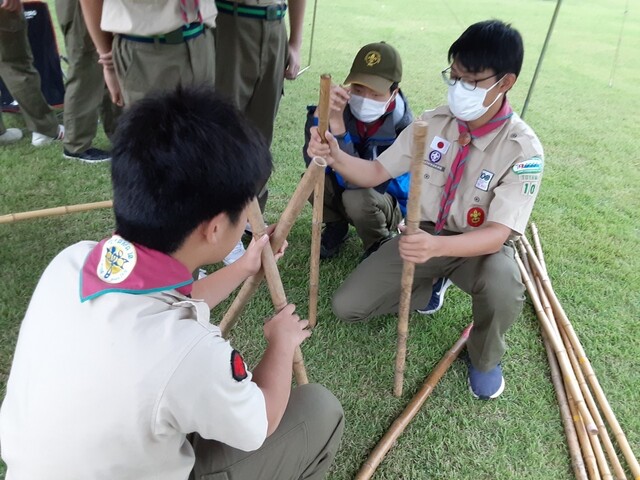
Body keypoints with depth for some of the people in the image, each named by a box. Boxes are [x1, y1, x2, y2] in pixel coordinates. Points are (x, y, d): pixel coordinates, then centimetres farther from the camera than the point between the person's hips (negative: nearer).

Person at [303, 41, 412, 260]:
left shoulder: (402, 128, -28)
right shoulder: (344, 108, -19)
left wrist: (337, 123, -46)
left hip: (389, 201, -3)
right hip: (346, 188, 4)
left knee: (357, 197, -35)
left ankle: (380, 244, -2)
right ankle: (336, 226, 6)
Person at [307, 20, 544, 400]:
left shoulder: (524, 150, -21)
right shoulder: (433, 123, -10)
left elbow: (497, 235, -28)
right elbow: (376, 173, -6)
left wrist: (439, 246, -48)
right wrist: (336, 157, -27)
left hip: (479, 246, -3)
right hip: (424, 236, 3)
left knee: (503, 283, -40)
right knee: (347, 306, -7)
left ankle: (485, 358, -4)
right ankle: (430, 286, 19)